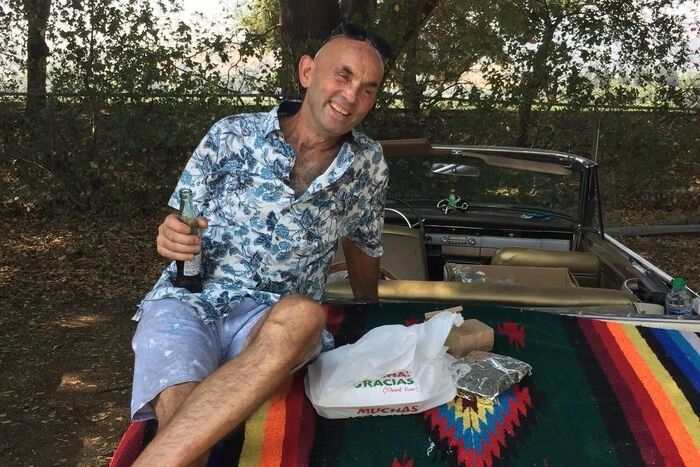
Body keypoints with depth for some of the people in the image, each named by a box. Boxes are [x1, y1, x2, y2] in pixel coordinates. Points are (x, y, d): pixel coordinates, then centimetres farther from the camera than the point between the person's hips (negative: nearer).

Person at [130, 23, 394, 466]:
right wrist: (171, 238, -14)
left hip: (276, 314, 2)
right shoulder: (232, 134, 3)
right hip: (188, 300, -1)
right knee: (182, 413, -36)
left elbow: (362, 244, 23)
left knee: (303, 316, -38)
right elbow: (180, 227, 10)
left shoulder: (369, 164, 7)